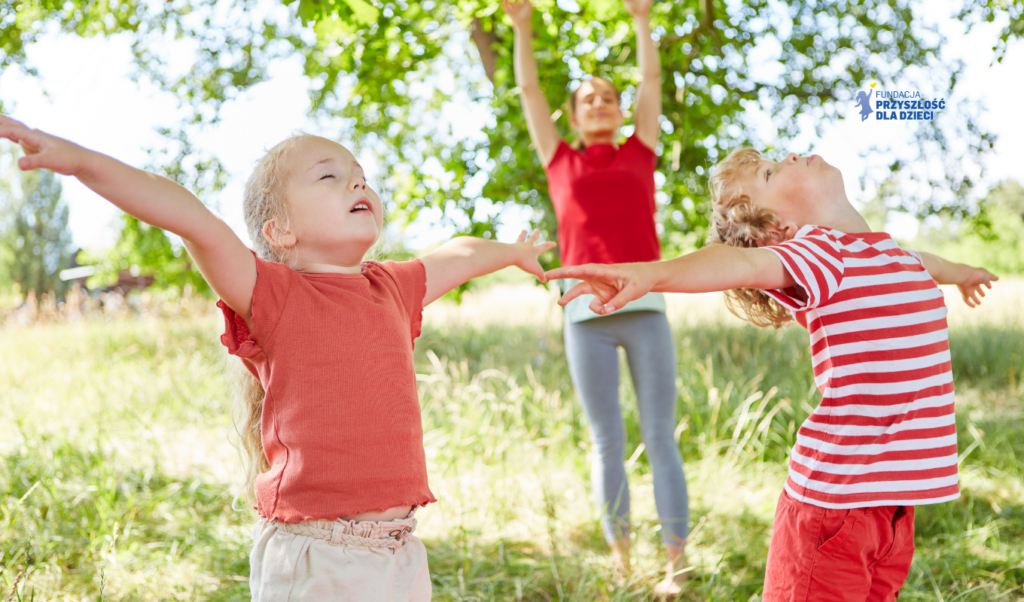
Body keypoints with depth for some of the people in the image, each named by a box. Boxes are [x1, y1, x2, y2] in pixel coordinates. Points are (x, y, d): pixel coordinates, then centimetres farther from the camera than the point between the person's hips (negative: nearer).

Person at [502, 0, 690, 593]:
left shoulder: (639, 153, 18)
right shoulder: (561, 161, 17)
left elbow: (652, 82, 18)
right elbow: (528, 91, 18)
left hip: (646, 308, 0)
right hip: (586, 314, 0)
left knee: (661, 437, -3)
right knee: (608, 442, 3)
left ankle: (677, 564, -2)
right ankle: (621, 560, 13)